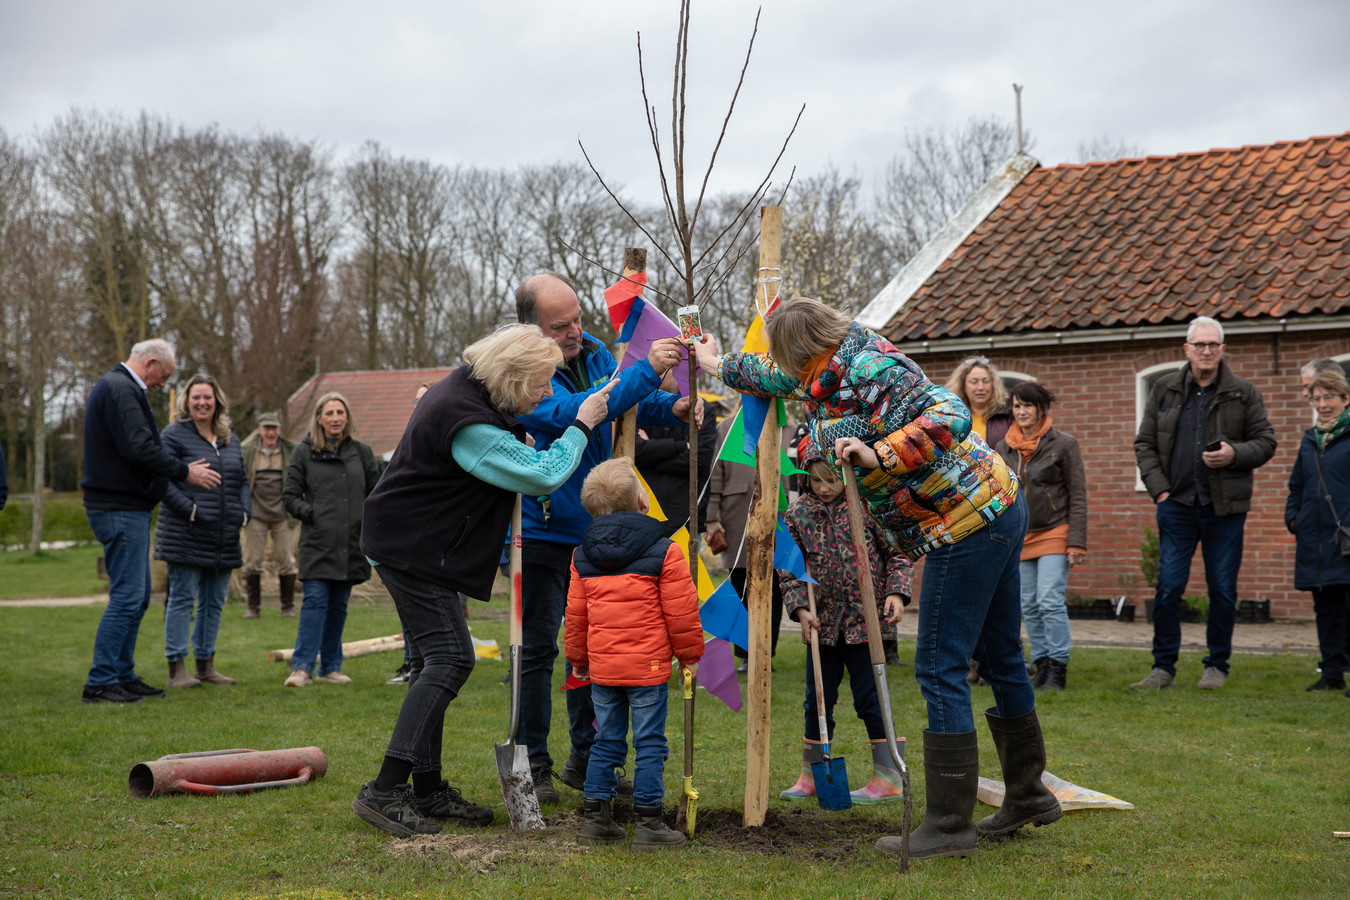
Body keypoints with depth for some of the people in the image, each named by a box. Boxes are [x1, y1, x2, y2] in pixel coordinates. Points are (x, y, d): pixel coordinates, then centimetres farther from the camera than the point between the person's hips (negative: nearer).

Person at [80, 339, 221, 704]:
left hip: (125, 506, 11)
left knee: (137, 596, 14)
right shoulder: (121, 390, -14)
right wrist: (185, 472, -13)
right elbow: (139, 447, -23)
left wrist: (180, 468, 16)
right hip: (121, 509, -11)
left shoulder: (117, 386, 20)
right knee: (126, 597, -9)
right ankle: (99, 683, -7)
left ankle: (123, 675, 19)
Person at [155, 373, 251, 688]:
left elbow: (242, 481, 21)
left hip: (224, 538, 7)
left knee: (214, 602, 11)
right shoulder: (173, 435, -4)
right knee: (182, 599, -4)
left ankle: (205, 664, 20)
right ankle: (177, 668, 0)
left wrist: (244, 512, 4)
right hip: (185, 537, -6)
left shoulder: (231, 440, 16)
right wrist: (190, 510, -17)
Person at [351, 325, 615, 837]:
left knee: (434, 662, 12)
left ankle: (427, 789, 17)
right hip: (412, 550, -11)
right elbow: (542, 475, -23)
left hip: (413, 545, 11)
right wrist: (582, 425, -10)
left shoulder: (463, 390, 9)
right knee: (449, 659, -14)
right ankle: (385, 791, -16)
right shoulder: (467, 423, -25)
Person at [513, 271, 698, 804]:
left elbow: (630, 401, 10)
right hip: (540, 533, -7)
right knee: (538, 648, -1)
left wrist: (672, 407, -12)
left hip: (593, 529, 7)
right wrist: (647, 371, -38)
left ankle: (585, 759, 24)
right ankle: (532, 765, 11)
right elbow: (575, 413, -34)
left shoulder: (590, 351, 3)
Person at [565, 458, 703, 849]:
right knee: (650, 743, 3)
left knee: (606, 741, 14)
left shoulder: (582, 556, 6)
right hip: (648, 667, -4)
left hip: (601, 668, 5)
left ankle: (596, 817, 17)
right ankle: (647, 823, 5)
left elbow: (575, 615, 11)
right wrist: (689, 655, 8)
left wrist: (578, 659, 23)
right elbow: (681, 611, -5)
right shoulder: (664, 551, -8)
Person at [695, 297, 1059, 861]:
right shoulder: (823, 379, 11)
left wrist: (881, 456, -33)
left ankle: (949, 826, -1)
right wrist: (720, 365, 44)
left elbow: (949, 416, -29)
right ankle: (1028, 797, 32)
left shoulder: (868, 367, -19)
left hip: (967, 525, -10)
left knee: (940, 671, -6)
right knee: (1000, 659, 19)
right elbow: (781, 378, 33)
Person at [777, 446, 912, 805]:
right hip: (823, 622, 4)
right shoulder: (798, 514, 2)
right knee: (817, 700, 11)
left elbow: (897, 553, 1)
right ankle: (811, 775, 24)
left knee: (869, 698, 0)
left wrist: (896, 592, -12)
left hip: (865, 618, -4)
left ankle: (889, 777, 9)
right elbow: (789, 569, 5)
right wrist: (800, 608, -7)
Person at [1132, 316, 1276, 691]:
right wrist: (1158, 488, 0)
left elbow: (1266, 442, 7)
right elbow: (1145, 443, 10)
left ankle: (1217, 665, 17)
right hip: (1177, 504, 1)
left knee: (1223, 590, 4)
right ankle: (1164, 666, 6)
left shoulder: (1244, 392, 4)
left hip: (1225, 507, -1)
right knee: (1168, 586, -3)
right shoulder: (1164, 389, 8)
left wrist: (1234, 454, -13)